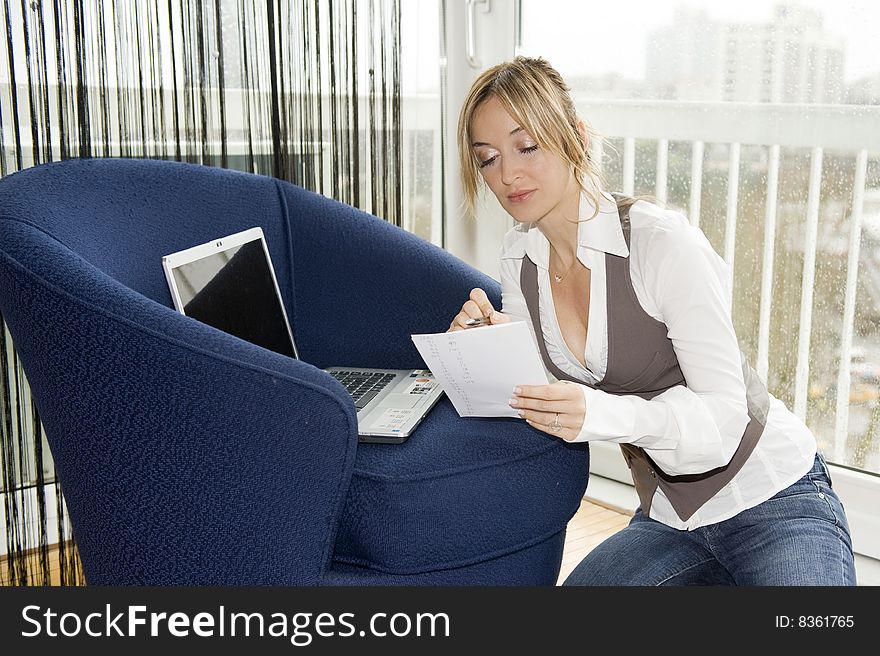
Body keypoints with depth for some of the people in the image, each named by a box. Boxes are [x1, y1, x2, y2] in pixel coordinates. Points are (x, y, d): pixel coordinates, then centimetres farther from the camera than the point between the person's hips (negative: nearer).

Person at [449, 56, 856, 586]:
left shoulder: (664, 243, -22)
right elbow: (538, 388, 1)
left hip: (772, 504, -6)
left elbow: (725, 413, -24)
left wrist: (602, 413, -42)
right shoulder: (520, 255, -2)